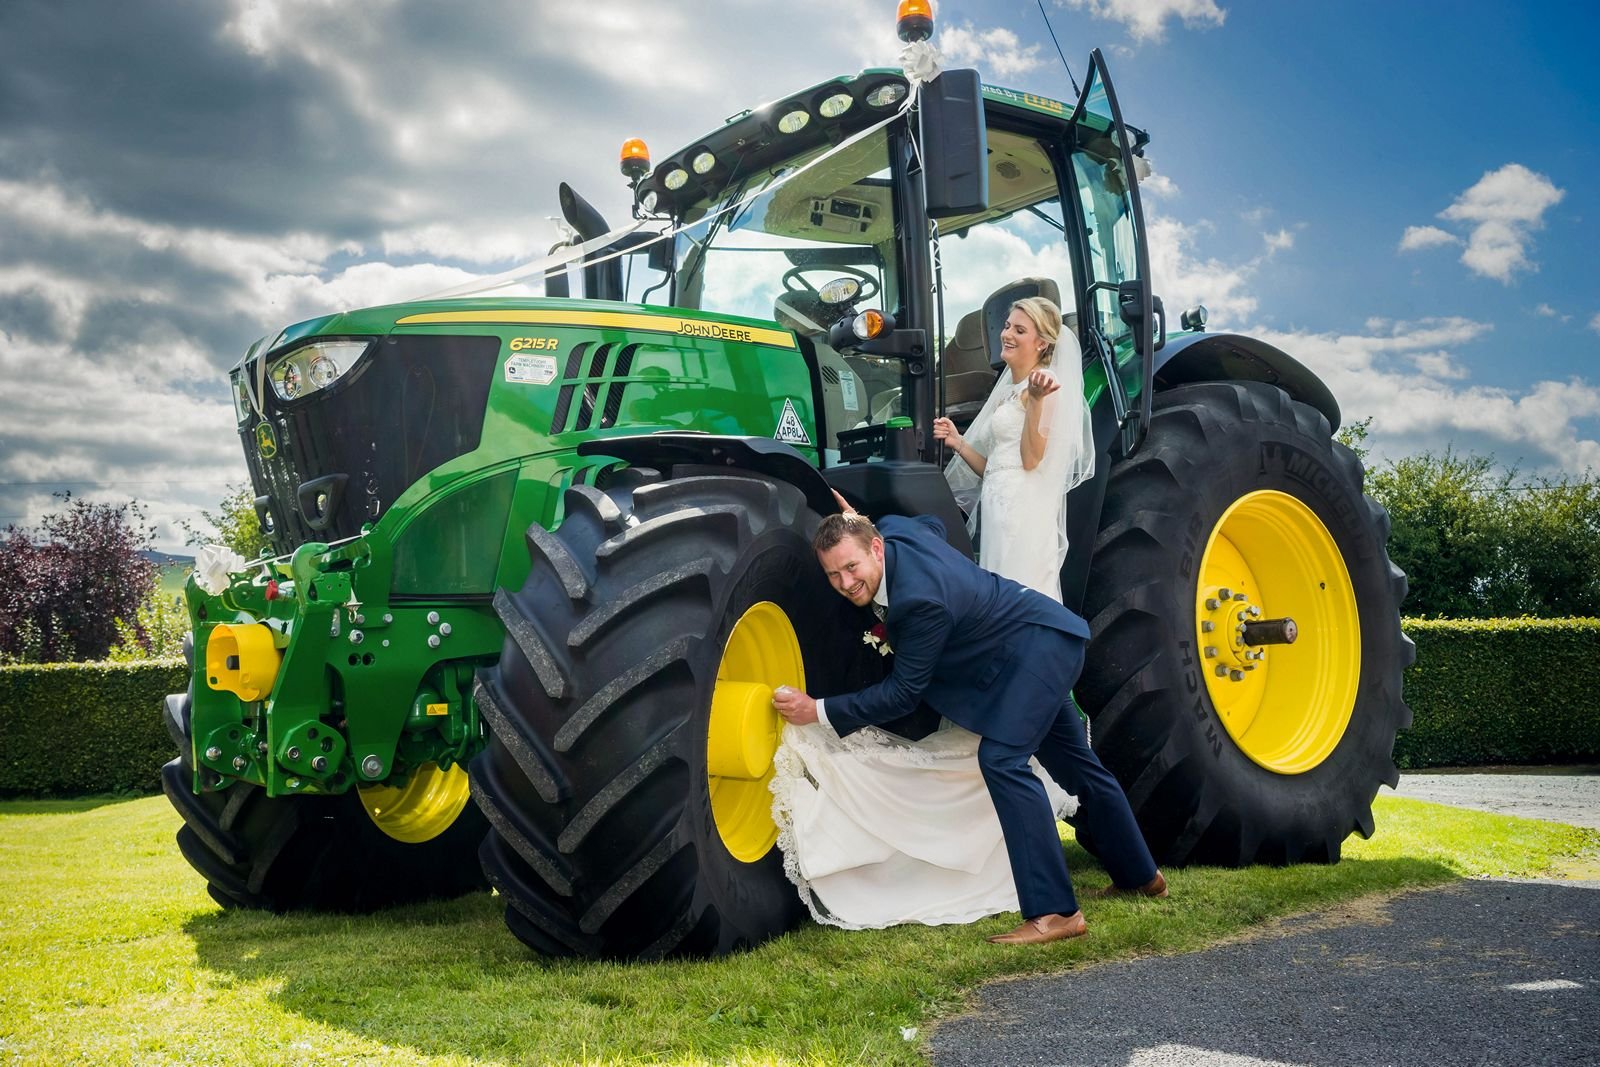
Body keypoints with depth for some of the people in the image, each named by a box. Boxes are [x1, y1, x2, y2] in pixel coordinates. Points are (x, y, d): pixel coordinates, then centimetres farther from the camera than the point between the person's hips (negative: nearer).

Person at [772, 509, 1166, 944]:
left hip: (1038, 644, -10)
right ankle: (1139, 875, 40)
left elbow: (903, 693, -26)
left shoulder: (919, 600, -35)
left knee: (1002, 759, -24)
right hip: (1042, 646, 10)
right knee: (1074, 764, 22)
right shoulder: (892, 527, -11)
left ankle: (1054, 911, -21)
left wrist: (818, 711, -27)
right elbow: (934, 524, 14)